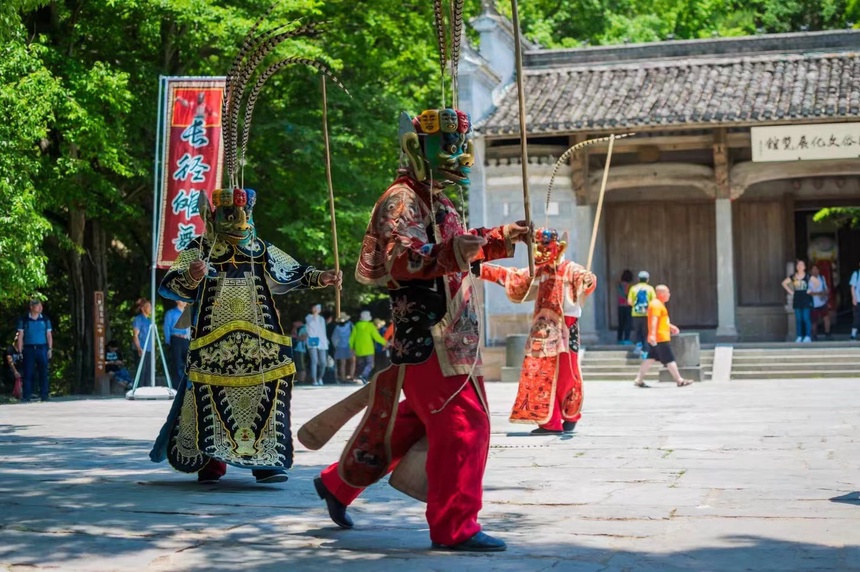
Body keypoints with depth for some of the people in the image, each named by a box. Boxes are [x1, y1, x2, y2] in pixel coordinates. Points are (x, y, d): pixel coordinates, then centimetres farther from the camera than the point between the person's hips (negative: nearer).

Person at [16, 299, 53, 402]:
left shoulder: (45, 320, 10)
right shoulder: (24, 320, 5)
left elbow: (49, 335, 11)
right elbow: (20, 336, 5)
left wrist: (50, 349, 2)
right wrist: (20, 351, -1)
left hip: (42, 348, 1)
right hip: (29, 349, -1)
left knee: (43, 372, 0)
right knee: (28, 373, -2)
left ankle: (44, 395, 4)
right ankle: (26, 397, 2)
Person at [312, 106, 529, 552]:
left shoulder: (437, 202, 20)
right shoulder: (402, 200, -11)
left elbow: (456, 250, 36)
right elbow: (397, 261, -25)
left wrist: (501, 238, 26)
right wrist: (452, 252, -35)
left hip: (450, 337, 10)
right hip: (426, 336, -10)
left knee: (411, 421, 17)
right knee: (461, 426, -11)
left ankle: (338, 484, 29)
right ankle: (454, 527, -5)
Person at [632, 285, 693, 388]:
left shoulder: (658, 304, 20)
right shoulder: (656, 305, -14)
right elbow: (654, 320, -26)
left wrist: (671, 326, 35)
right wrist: (653, 334, -35)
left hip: (656, 339, 11)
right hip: (661, 338, -11)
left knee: (651, 359, 9)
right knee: (670, 360, -3)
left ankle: (639, 380, 8)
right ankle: (679, 380, 3)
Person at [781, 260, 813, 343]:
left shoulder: (808, 276, -3)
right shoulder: (793, 277, 6)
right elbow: (784, 283, 15)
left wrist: (810, 290, -6)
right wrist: (790, 291, 7)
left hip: (806, 301, -3)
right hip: (797, 300, 3)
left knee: (806, 319, -7)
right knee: (798, 320, 5)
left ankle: (808, 336, -4)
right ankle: (799, 337, 8)